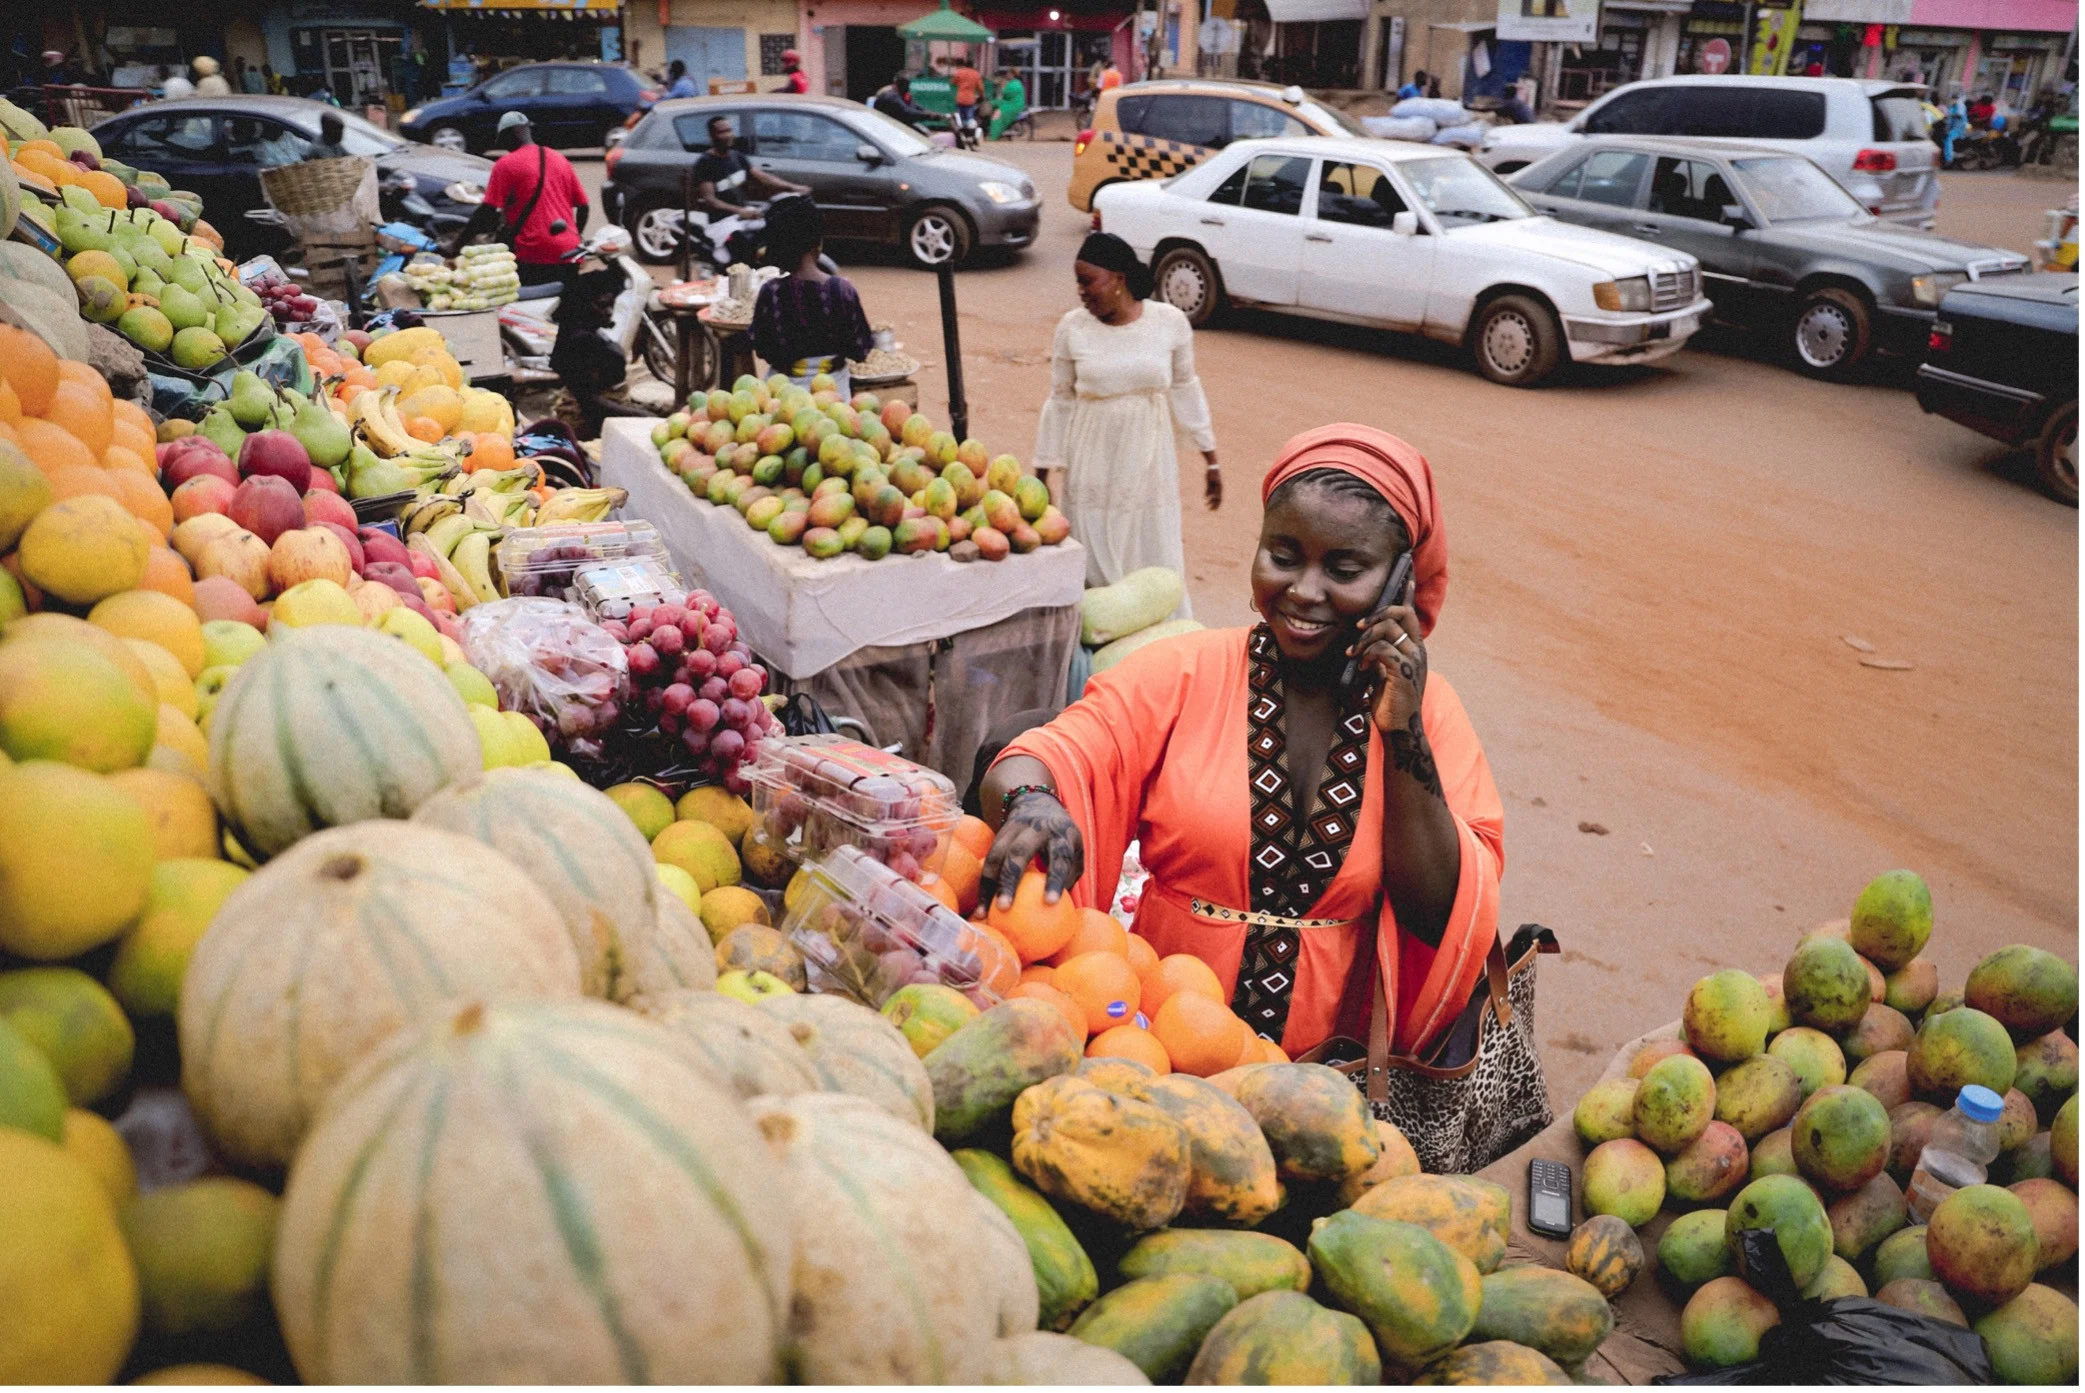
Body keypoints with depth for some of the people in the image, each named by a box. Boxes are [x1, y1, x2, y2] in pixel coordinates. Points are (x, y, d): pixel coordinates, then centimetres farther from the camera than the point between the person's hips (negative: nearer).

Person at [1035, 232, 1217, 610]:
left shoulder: (1170, 322, -5)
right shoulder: (1072, 328, -5)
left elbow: (1185, 390, 6)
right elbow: (1060, 403, 2)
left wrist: (1210, 459, 9)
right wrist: (1045, 471, 3)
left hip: (1148, 464, 0)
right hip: (1092, 471, 0)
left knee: (1157, 569, 6)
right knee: (1095, 569, 5)